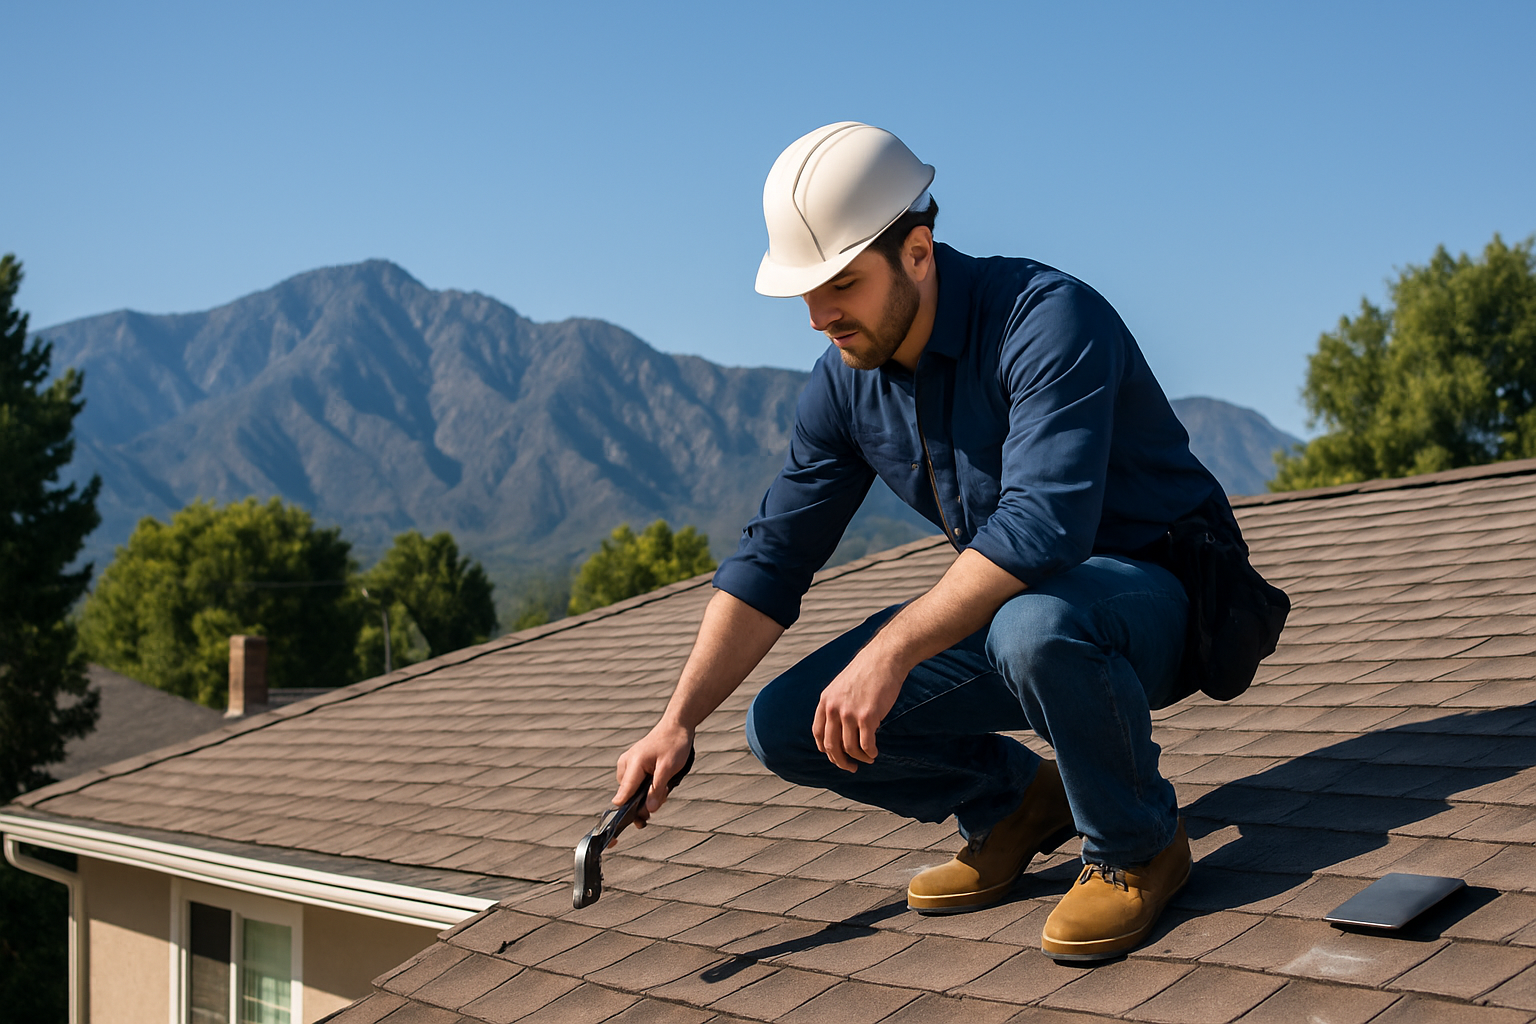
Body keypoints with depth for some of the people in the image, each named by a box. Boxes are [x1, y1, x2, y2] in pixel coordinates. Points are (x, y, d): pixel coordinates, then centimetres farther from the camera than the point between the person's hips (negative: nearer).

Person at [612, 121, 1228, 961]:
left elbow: (1043, 524, -37)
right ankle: (1015, 801, 13)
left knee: (1033, 626, -42)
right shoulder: (846, 384, -2)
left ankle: (1137, 848, -13)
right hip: (1007, 604, 7)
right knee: (787, 726, -7)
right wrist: (679, 720, -7)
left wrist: (891, 649, -41)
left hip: (1159, 599, -6)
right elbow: (771, 559, 1)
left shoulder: (1046, 319, -25)